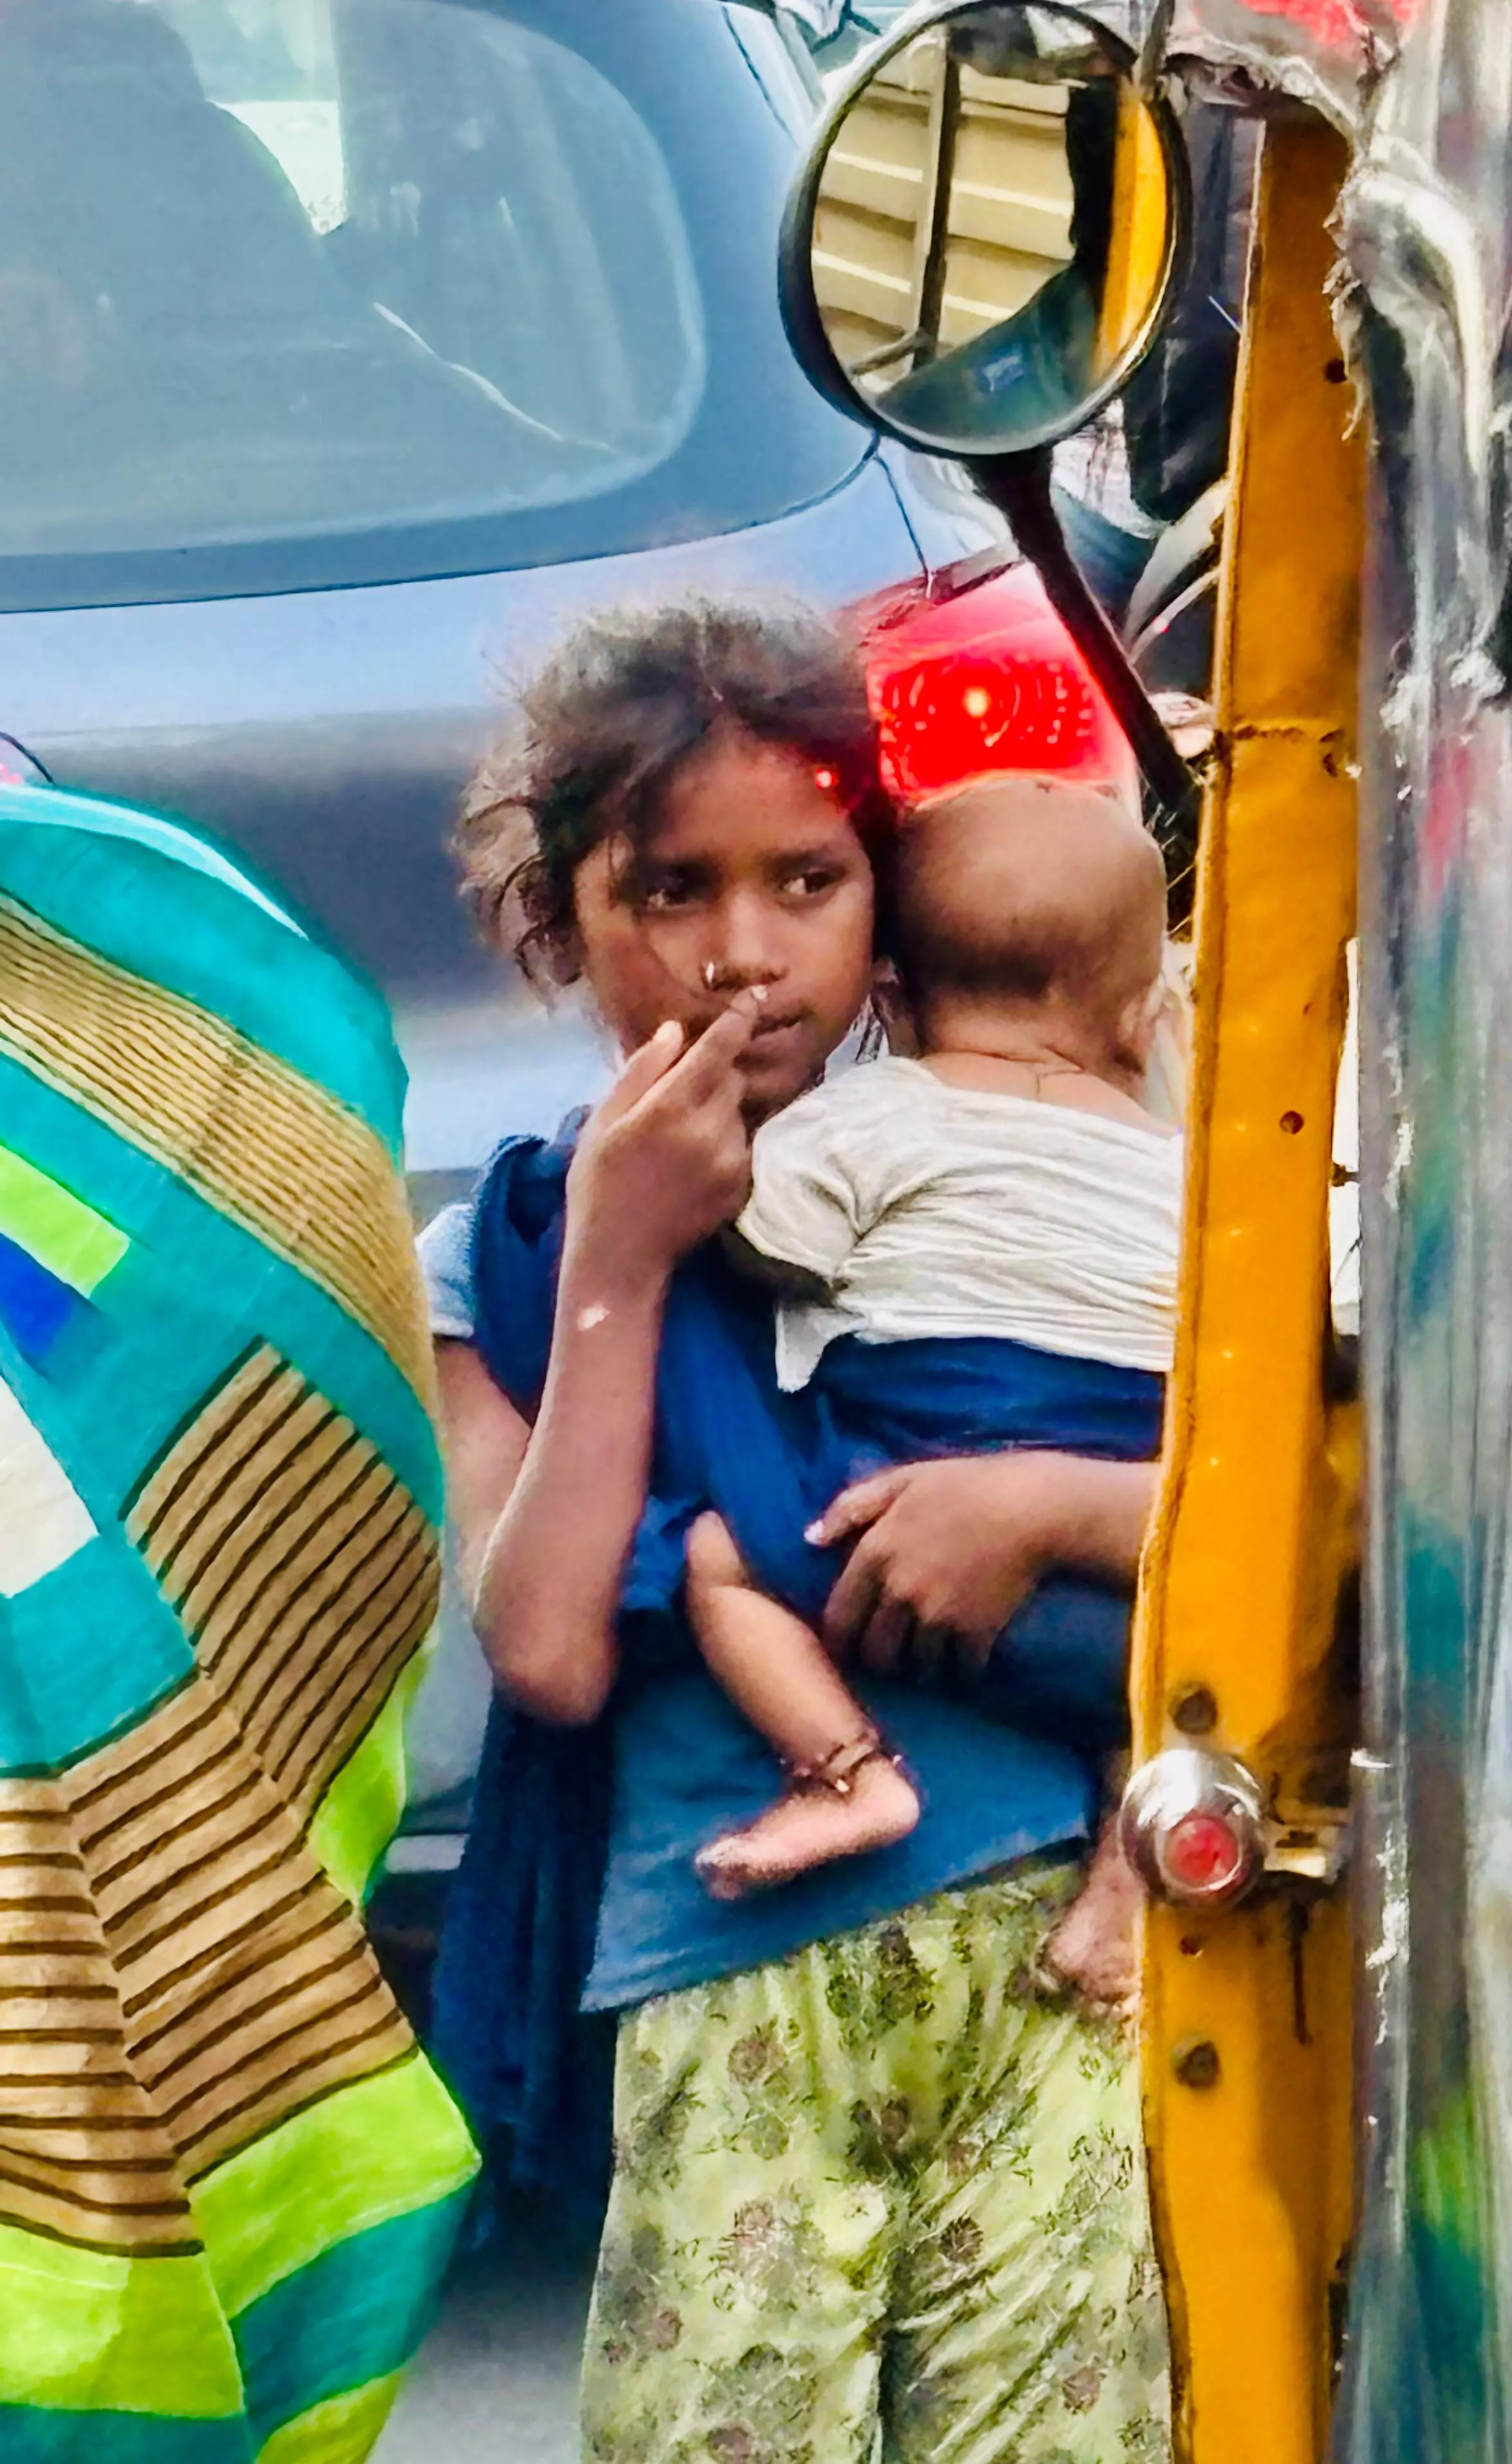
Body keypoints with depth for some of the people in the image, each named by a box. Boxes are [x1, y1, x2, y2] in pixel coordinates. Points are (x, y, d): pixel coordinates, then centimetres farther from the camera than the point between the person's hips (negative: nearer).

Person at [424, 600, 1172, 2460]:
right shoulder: (507, 1259, 10)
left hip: (1044, 1955, 0)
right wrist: (617, 1266, -3)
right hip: (722, 2011, 0)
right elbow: (551, 1649, -5)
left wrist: (1051, 1503, -11)